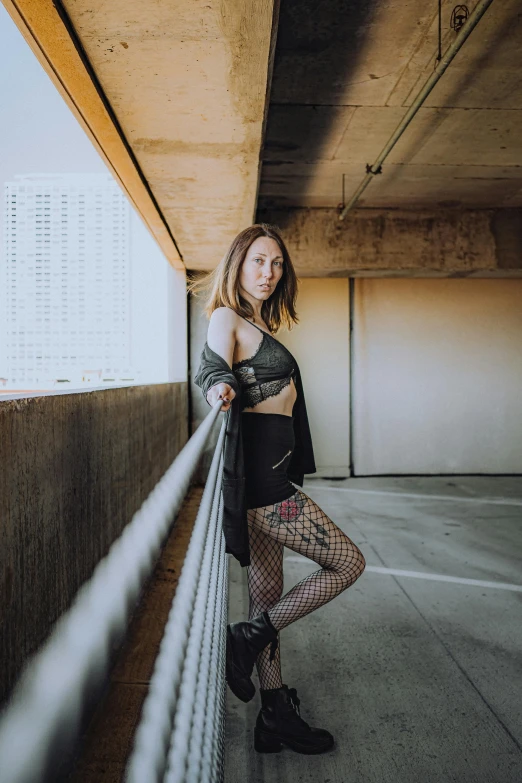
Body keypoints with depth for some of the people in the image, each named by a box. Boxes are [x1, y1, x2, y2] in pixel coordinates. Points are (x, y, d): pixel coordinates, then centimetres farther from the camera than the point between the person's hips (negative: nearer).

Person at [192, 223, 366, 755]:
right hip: (260, 477, -9)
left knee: (269, 601, 14)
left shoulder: (257, 324, 18)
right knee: (349, 562, -2)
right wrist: (221, 388, -43)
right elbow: (213, 367, -27)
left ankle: (276, 715, 26)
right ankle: (245, 641, 5)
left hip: (268, 477, 9)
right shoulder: (226, 317, -7)